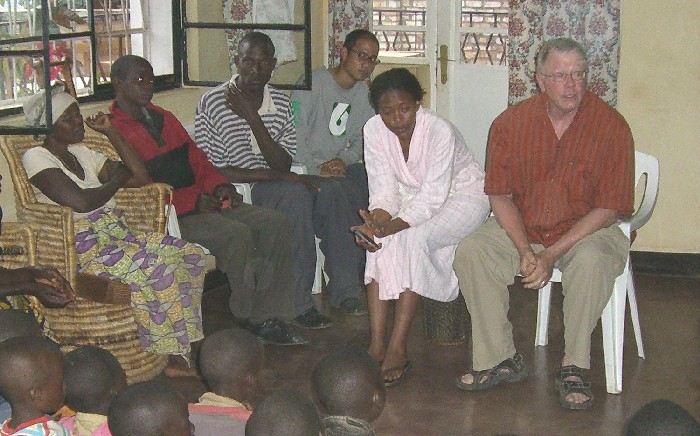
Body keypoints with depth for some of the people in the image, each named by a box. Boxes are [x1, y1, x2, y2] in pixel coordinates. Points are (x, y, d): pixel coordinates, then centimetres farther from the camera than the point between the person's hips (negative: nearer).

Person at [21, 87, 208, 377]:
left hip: (117, 234, 9)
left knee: (191, 254, -9)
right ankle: (176, 357, -17)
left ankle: (182, 347, -8)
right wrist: (115, 180, -2)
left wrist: (111, 132, 14)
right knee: (158, 269, -29)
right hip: (83, 247, -9)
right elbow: (81, 202, -20)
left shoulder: (81, 154, 20)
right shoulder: (37, 158, -5)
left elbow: (138, 177, 18)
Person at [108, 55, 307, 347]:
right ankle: (248, 320, -13)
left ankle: (267, 316, -10)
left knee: (274, 224, -10)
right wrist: (193, 202, -18)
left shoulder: (163, 118, 21)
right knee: (236, 234, -30)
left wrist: (219, 186, 1)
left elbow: (197, 160, 21)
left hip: (202, 201, 8)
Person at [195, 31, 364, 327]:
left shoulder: (281, 103, 7)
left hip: (271, 183, 6)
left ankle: (345, 288, -17)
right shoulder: (213, 102, -8)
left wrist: (253, 119, -15)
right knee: (296, 195, -31)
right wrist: (272, 175, -17)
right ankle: (297, 304, -26)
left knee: (329, 189, -20)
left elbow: (283, 165, -3)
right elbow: (210, 171, -12)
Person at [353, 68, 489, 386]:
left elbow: (432, 198, -31)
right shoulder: (374, 130, -14)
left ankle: (397, 349, -29)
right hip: (412, 198, 5)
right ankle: (376, 344, -23)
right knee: (380, 244, -24)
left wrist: (389, 228, -44)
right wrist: (377, 221, -35)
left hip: (462, 196, -5)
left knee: (413, 239, -32)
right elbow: (384, 190, -13)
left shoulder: (440, 131, -29)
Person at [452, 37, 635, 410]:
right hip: (521, 226, 3)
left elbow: (609, 208, -15)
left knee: (592, 261, -35)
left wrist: (551, 255, -22)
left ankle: (573, 367, -18)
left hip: (587, 228, -3)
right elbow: (500, 195, -1)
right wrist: (524, 250, -18)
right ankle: (500, 359, -10)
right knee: (470, 252, -20)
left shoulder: (611, 126, -14)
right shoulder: (511, 122, -6)